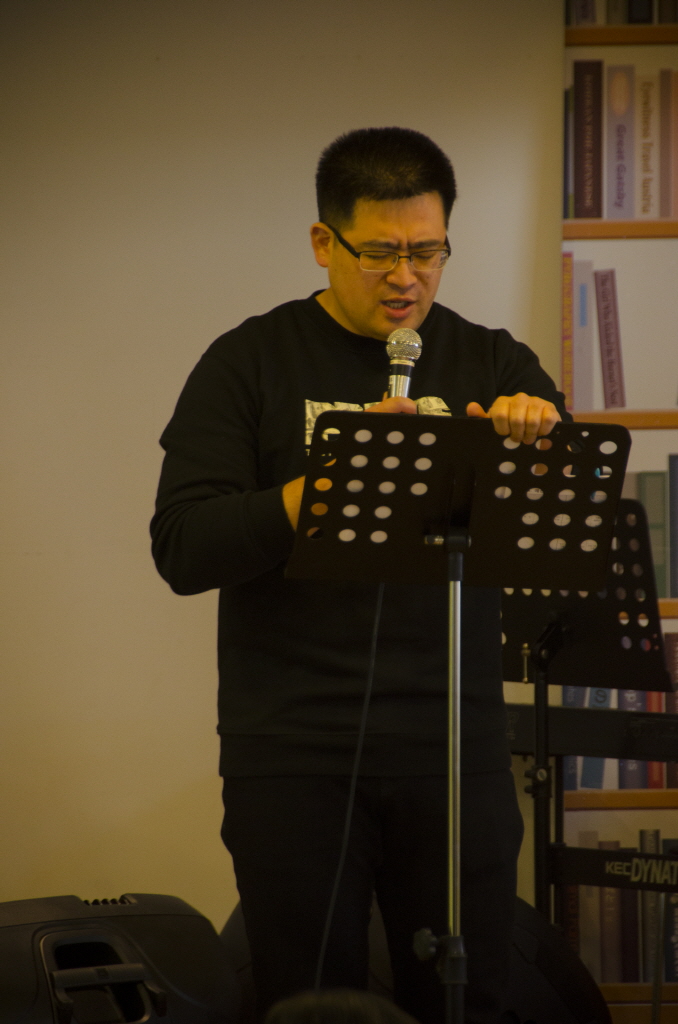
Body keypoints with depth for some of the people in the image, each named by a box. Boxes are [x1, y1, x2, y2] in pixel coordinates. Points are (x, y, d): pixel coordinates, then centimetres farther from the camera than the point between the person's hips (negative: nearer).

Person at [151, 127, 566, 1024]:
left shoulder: (491, 365, 8)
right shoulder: (249, 364, 2)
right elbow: (182, 552, -9)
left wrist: (544, 440, -22)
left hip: (456, 750, 2)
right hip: (294, 755, -2)